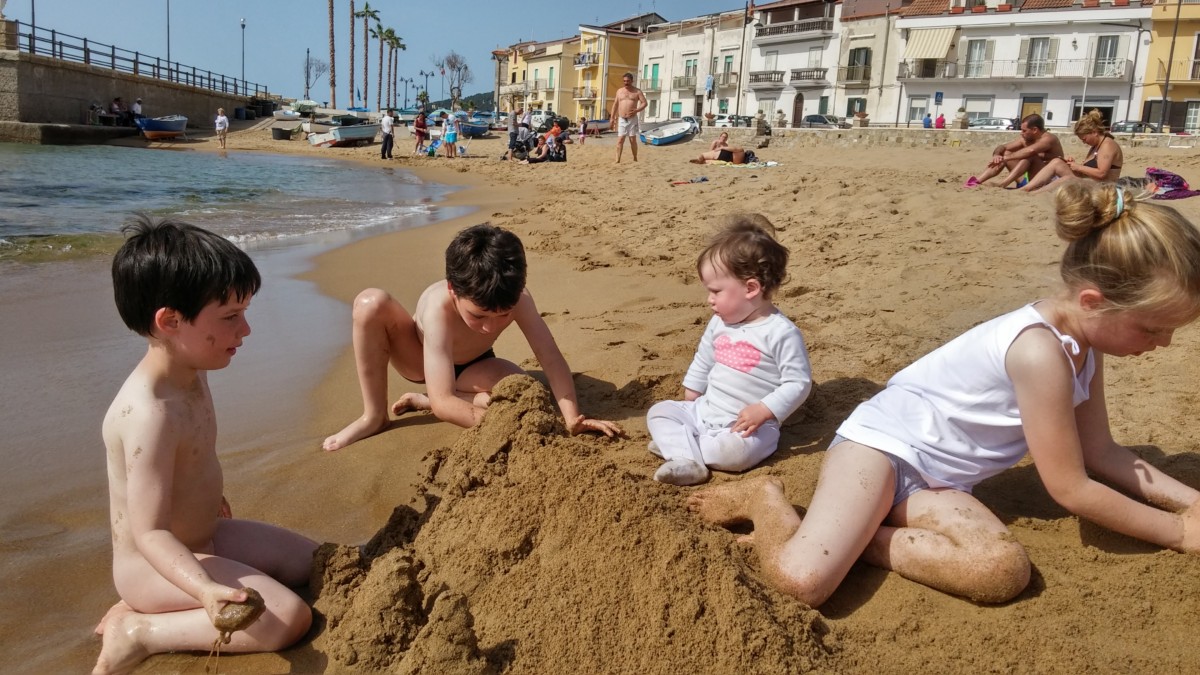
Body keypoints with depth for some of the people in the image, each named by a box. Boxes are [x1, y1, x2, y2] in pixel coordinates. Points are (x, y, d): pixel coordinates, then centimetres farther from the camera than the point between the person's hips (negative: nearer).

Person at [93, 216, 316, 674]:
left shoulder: (192, 373, -2)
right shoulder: (149, 411, -31)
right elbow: (148, 532, -32)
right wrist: (206, 589, -46)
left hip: (204, 536, 10)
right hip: (154, 564, -10)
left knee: (313, 564, 16)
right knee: (289, 616, -20)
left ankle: (154, 605, 12)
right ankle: (138, 631, -7)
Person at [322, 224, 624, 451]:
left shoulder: (516, 298, -34)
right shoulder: (439, 307, -43)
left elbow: (551, 359, -33)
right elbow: (443, 403, -47)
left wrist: (573, 420, -45)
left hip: (470, 366, 3)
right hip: (421, 358, -3)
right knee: (371, 303, -34)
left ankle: (421, 401, -9)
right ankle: (375, 416, -16)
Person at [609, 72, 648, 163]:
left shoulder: (637, 91, 2)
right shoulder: (619, 91, 10)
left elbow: (644, 103, -2)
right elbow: (615, 105, 13)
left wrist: (636, 110, -20)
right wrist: (612, 118, 8)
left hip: (632, 119, -2)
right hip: (621, 119, 2)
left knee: (633, 140, 0)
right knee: (620, 140, -5)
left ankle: (635, 159, 13)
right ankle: (617, 160, -7)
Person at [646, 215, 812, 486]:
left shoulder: (781, 332, -17)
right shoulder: (719, 323, 5)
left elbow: (799, 383, -17)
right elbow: (702, 363, 19)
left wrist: (764, 411, -26)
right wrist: (690, 402, 19)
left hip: (748, 426, -7)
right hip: (704, 412, 7)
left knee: (734, 450, -36)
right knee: (658, 411, -3)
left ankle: (676, 444, -12)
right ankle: (687, 459, -25)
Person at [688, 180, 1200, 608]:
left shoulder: (1085, 340, 5)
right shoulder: (1040, 350, -24)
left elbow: (1100, 452, 16)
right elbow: (1071, 490, -16)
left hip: (934, 478, 9)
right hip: (881, 443, -9)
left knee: (1006, 573, -21)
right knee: (803, 578, -30)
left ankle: (852, 537, -5)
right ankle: (766, 500, 3)